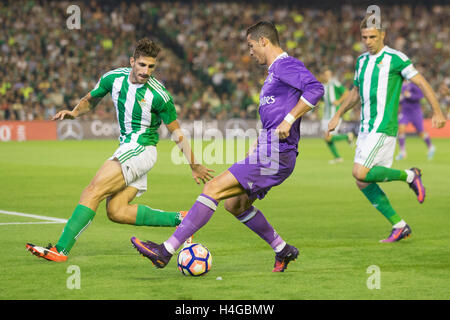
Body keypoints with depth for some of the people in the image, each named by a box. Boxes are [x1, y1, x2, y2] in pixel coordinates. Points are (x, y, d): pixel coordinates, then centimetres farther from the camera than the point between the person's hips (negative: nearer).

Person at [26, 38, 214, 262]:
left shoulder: (158, 95, -15)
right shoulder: (114, 78, 0)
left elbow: (176, 132, -4)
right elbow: (91, 100, 19)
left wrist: (194, 165, -3)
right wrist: (74, 113, -2)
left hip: (141, 149, -7)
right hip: (126, 148, 7)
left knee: (92, 192, -17)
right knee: (116, 211, -4)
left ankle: (60, 250, -19)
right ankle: (178, 219, 3)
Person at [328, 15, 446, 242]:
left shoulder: (395, 58, -8)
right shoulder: (361, 61, 14)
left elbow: (421, 82, -7)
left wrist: (437, 112, -14)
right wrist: (338, 116, 28)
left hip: (384, 127, -8)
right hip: (366, 128, 8)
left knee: (360, 173, -19)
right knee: (363, 182, 1)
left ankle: (409, 176, 1)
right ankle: (399, 226, 9)